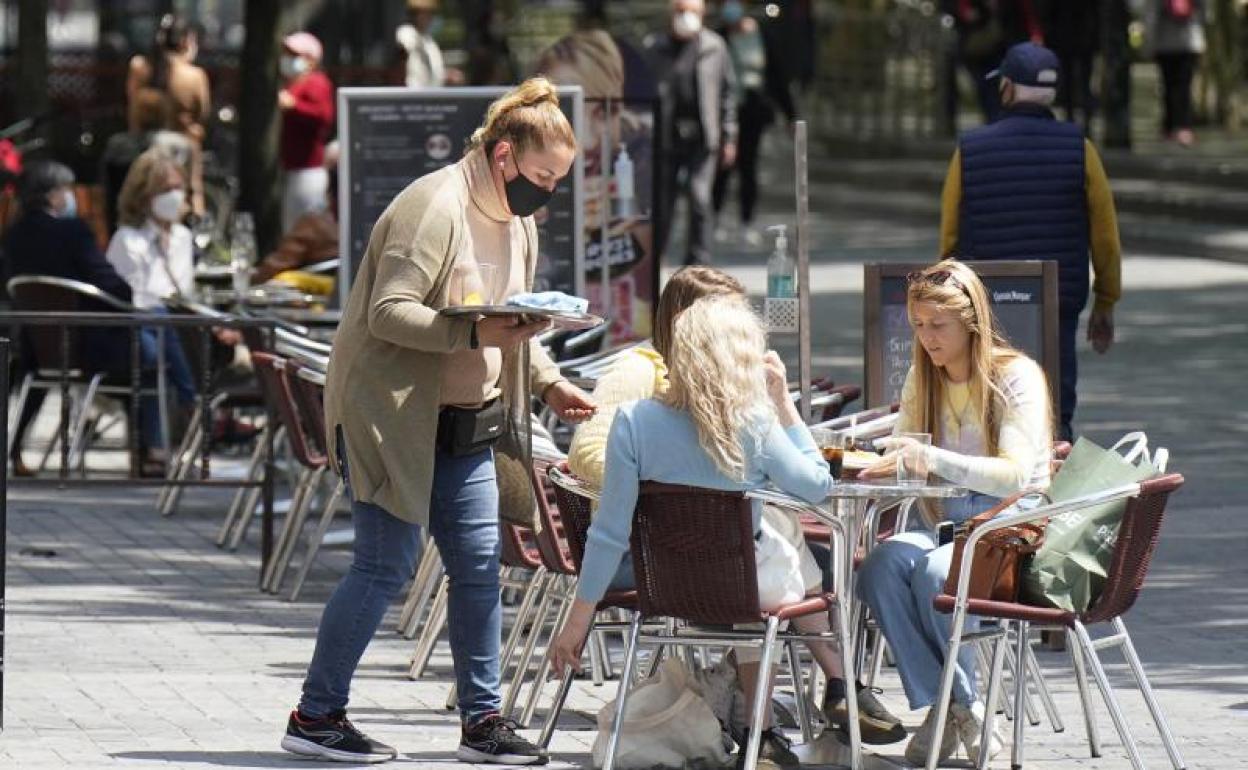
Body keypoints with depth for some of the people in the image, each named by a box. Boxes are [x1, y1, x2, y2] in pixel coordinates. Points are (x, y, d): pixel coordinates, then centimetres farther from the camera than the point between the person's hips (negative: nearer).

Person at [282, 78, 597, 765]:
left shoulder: (516, 221, 13)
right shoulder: (433, 208, -17)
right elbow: (387, 314, -24)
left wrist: (549, 383, 8)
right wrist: (475, 332, -32)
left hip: (463, 423, 9)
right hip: (391, 414, -9)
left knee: (479, 562, 3)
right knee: (385, 565, -7)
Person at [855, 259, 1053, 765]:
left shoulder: (1017, 378, -8)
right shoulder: (922, 379, 12)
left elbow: (1014, 475, -20)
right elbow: (902, 462, 11)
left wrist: (931, 459, -31)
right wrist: (871, 466, -13)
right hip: (947, 527, 5)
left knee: (933, 571, -34)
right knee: (883, 561, -28)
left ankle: (962, 709, -15)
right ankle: (940, 708, -24)